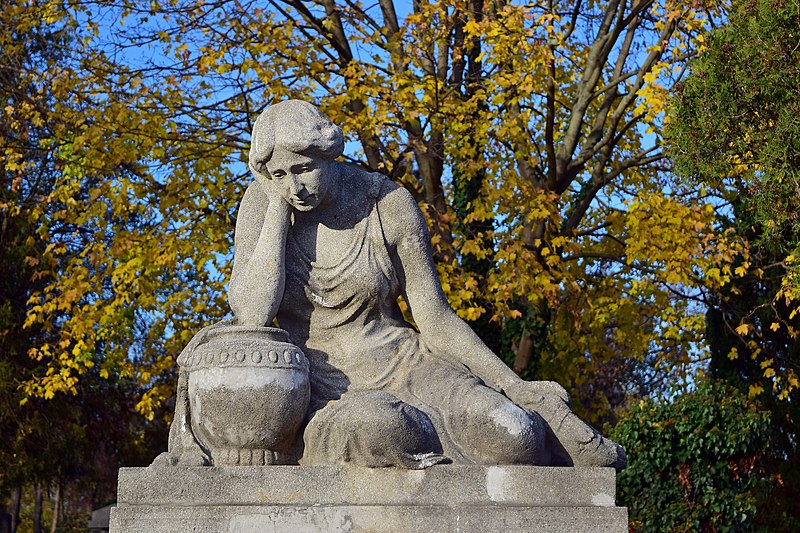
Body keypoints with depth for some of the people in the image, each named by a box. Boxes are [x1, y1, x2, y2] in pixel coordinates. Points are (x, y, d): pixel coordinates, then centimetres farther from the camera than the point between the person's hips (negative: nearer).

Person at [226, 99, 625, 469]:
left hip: (406, 371, 0)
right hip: (327, 398, 0)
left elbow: (435, 319, 1)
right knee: (373, 428, -40)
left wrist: (514, 386, -6)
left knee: (514, 436, -29)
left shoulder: (390, 205, -6)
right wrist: (278, 204, -16)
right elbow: (252, 315, -17)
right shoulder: (262, 201, -3)